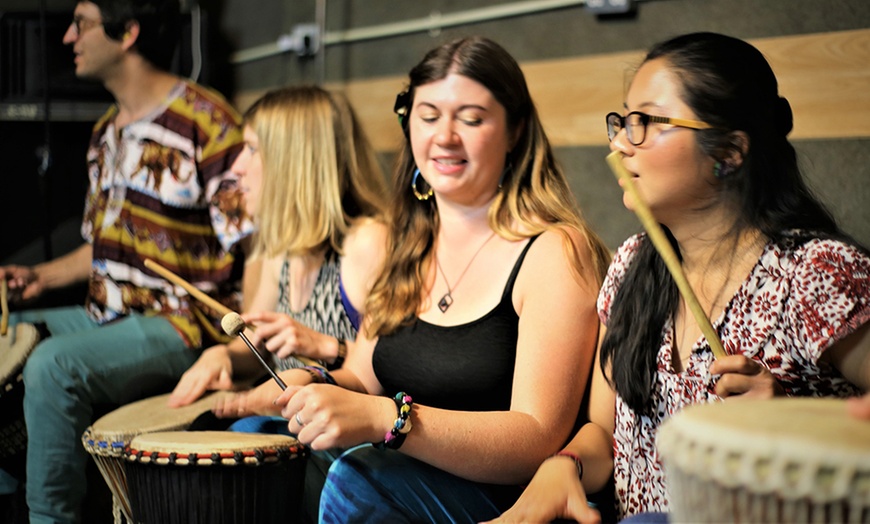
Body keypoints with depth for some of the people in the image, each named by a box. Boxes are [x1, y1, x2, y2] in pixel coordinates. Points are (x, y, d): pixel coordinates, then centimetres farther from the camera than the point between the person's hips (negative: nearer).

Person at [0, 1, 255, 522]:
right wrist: (44, 275, 10)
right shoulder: (107, 133, 14)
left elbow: (255, 247, -18)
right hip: (106, 317, 9)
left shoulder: (207, 122, -14)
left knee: (52, 365, -29)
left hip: (182, 325, -9)